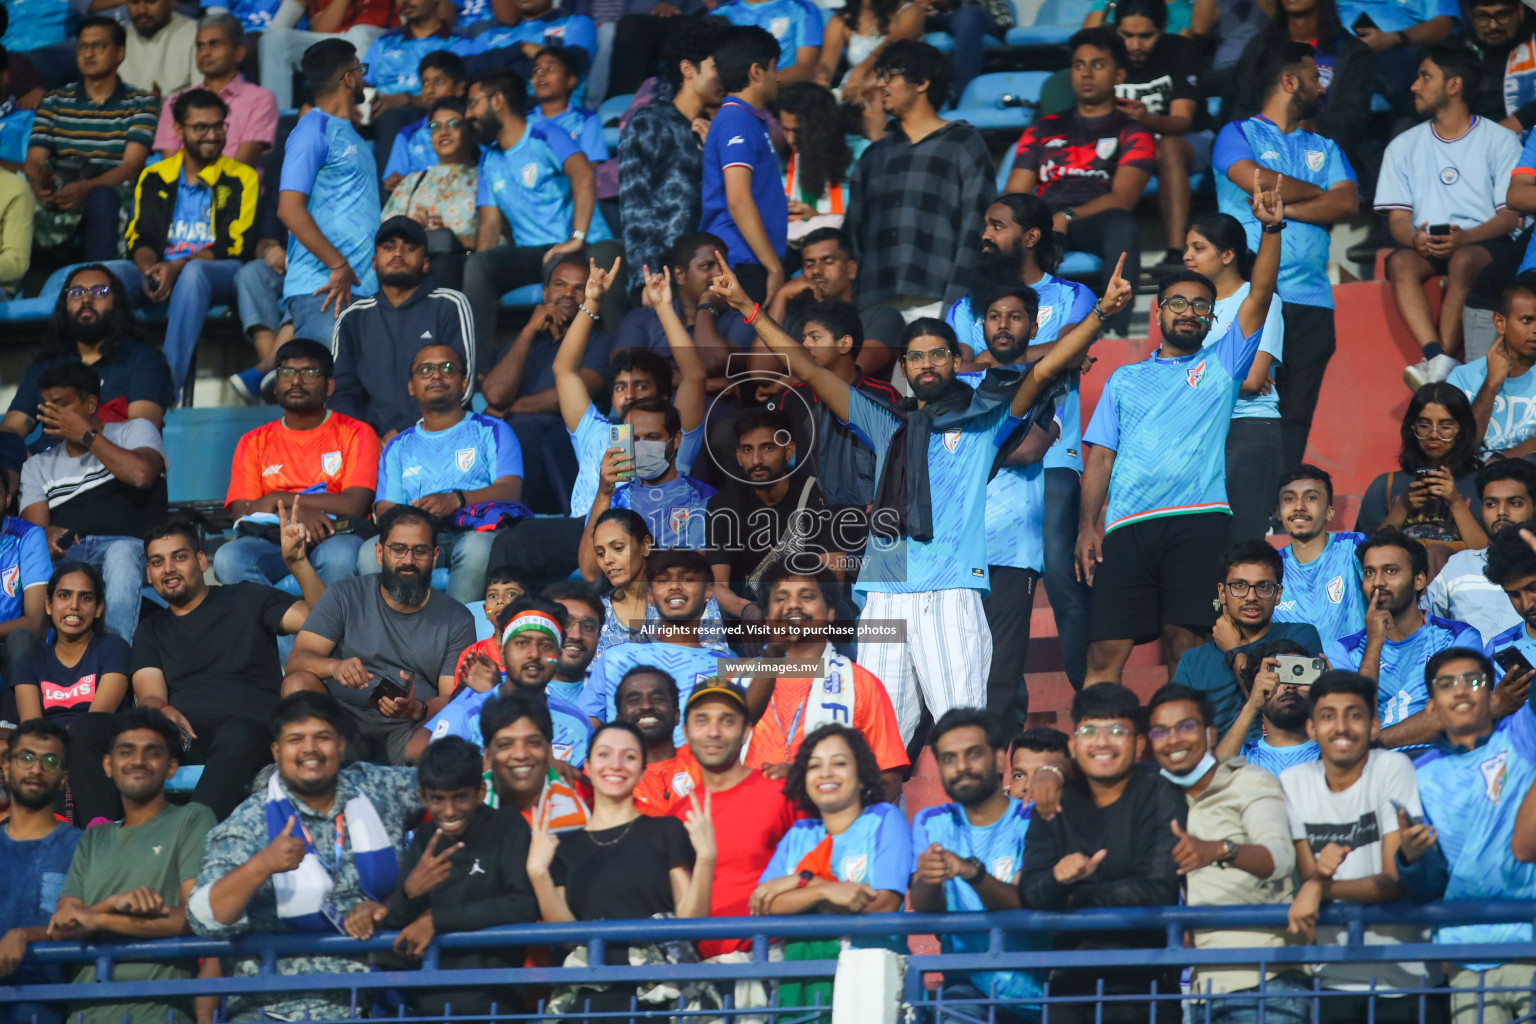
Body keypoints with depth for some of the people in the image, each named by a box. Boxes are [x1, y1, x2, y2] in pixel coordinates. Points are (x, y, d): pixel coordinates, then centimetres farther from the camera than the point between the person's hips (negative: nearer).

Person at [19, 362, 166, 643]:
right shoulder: (38, 466, 28)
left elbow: (141, 475, -7)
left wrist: (86, 435, 3)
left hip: (129, 545, -3)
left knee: (121, 554, -40)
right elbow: (33, 528, 11)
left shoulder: (135, 431, 17)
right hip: (66, 556, 3)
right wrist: (48, 534, -16)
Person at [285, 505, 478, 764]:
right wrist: (335, 667, -28)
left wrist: (417, 710, -24)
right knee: (297, 684, -28)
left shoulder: (456, 619, 9)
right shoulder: (345, 597, 8)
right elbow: (297, 660, -3)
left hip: (412, 728, -1)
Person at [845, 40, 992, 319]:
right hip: (878, 306, 4)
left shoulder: (964, 144, 8)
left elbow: (974, 231, -1)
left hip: (935, 305, -4)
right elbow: (853, 233, 20)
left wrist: (955, 306, -12)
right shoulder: (875, 154, 22)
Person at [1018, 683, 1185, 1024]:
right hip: (1071, 980, 4)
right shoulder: (1056, 807, 13)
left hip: (1143, 981, -4)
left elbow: (1157, 890, -11)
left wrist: (1076, 896, -3)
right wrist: (1059, 878, -20)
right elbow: (1029, 894, 2)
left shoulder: (1159, 797, 0)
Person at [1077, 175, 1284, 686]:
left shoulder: (1221, 364, 18)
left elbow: (1260, 293, 6)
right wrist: (1087, 525, 5)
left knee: (1185, 637, -10)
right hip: (1127, 526, 2)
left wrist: (1272, 228, -7)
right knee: (1105, 648, -7)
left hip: (1198, 519, -2)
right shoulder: (1125, 379, 24)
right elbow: (1101, 456, 18)